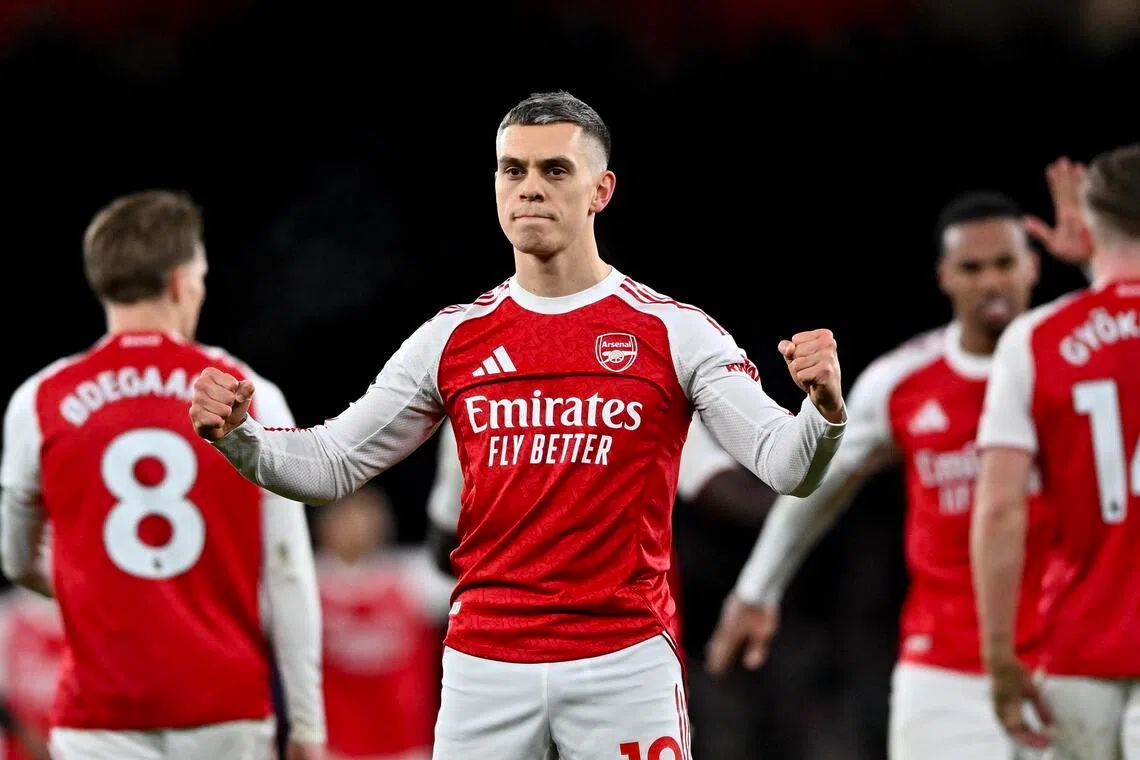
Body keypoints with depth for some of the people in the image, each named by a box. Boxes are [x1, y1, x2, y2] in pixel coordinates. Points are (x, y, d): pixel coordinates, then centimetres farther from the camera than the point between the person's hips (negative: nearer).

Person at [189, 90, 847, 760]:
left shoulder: (675, 333, 0)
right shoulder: (453, 339, 8)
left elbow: (787, 467, -6)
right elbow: (333, 465, 13)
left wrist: (824, 411, -29)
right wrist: (238, 435, -6)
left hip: (624, 663, -2)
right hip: (484, 668, 2)